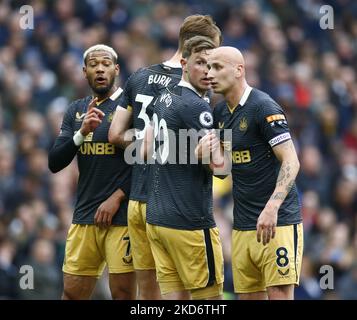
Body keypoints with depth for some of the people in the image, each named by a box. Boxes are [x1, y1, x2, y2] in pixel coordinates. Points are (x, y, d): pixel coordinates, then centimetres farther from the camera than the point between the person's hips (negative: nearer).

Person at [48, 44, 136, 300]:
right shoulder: (76, 111, 13)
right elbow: (55, 163, 6)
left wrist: (117, 198, -12)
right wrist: (82, 133, -10)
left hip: (122, 214, -5)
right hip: (85, 216, 5)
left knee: (123, 292, -5)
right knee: (72, 293, 6)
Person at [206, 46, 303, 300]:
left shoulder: (264, 107, -12)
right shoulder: (220, 113, 13)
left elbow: (291, 162, -18)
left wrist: (272, 207, -29)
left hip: (277, 223, -8)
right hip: (242, 227, 8)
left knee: (279, 294, -12)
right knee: (249, 296, 6)